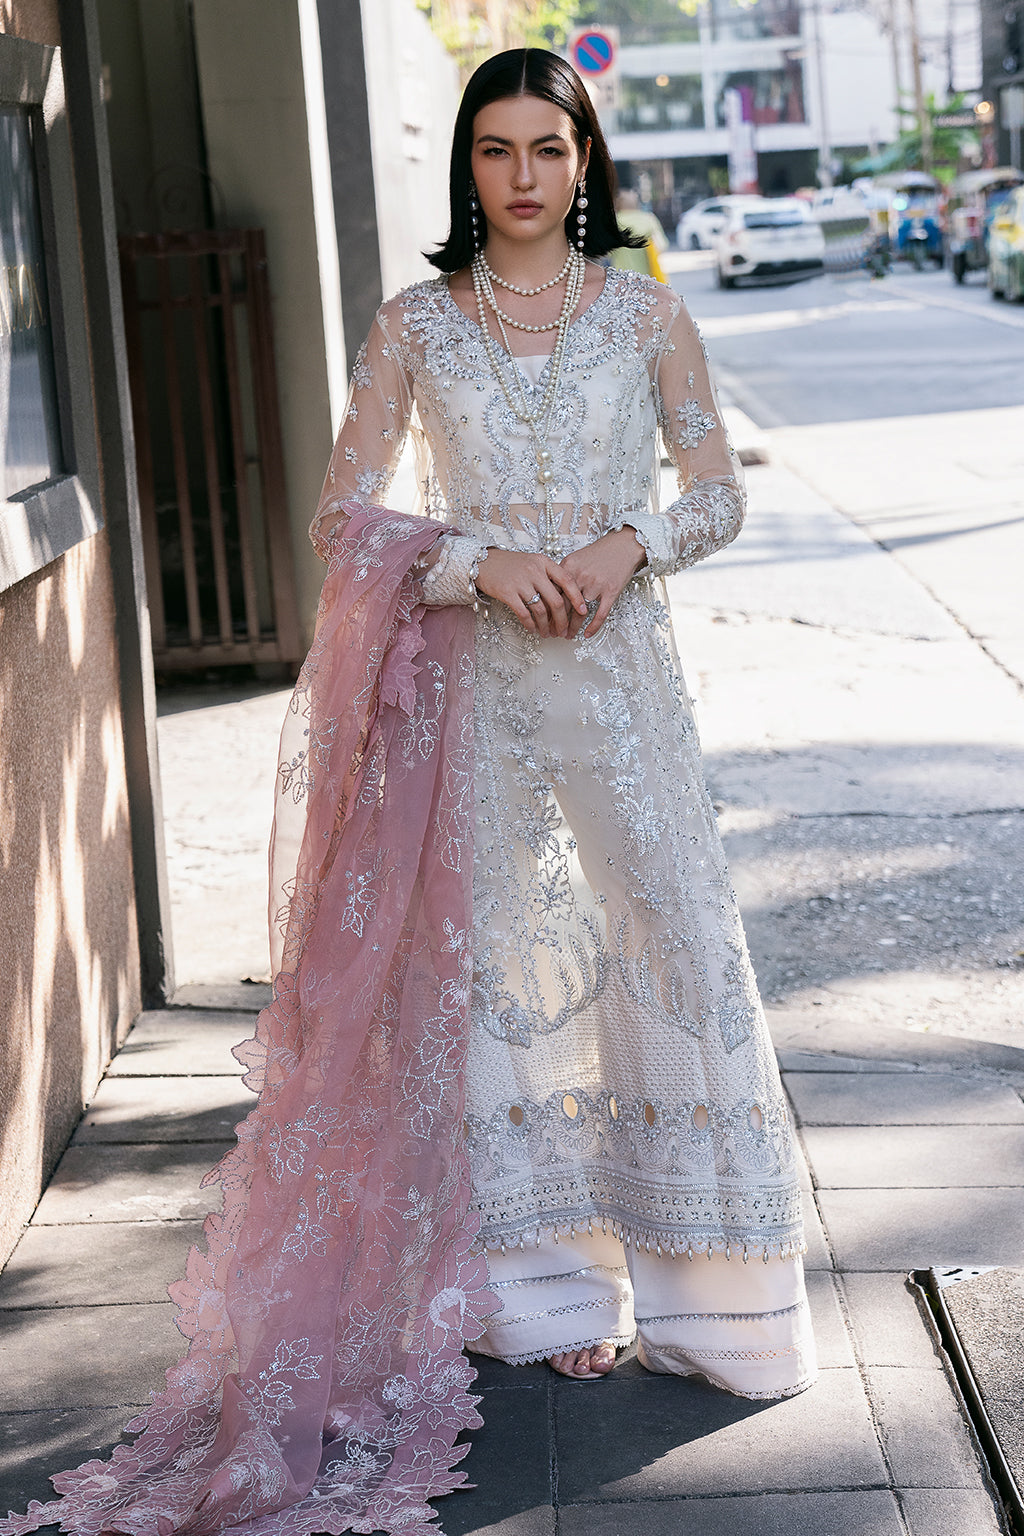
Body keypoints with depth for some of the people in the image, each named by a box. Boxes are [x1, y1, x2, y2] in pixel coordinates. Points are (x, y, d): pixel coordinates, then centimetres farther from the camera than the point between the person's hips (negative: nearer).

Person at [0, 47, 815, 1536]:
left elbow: (718, 491, 8)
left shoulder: (643, 311, 5)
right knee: (485, 951, 5)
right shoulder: (417, 324, 4)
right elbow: (346, 513, 2)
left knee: (668, 940, -1)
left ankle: (696, 1274, 13)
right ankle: (534, 1280, 18)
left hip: (619, 665, 0)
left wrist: (628, 543, -11)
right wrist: (482, 560, -13)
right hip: (474, 676, 0)